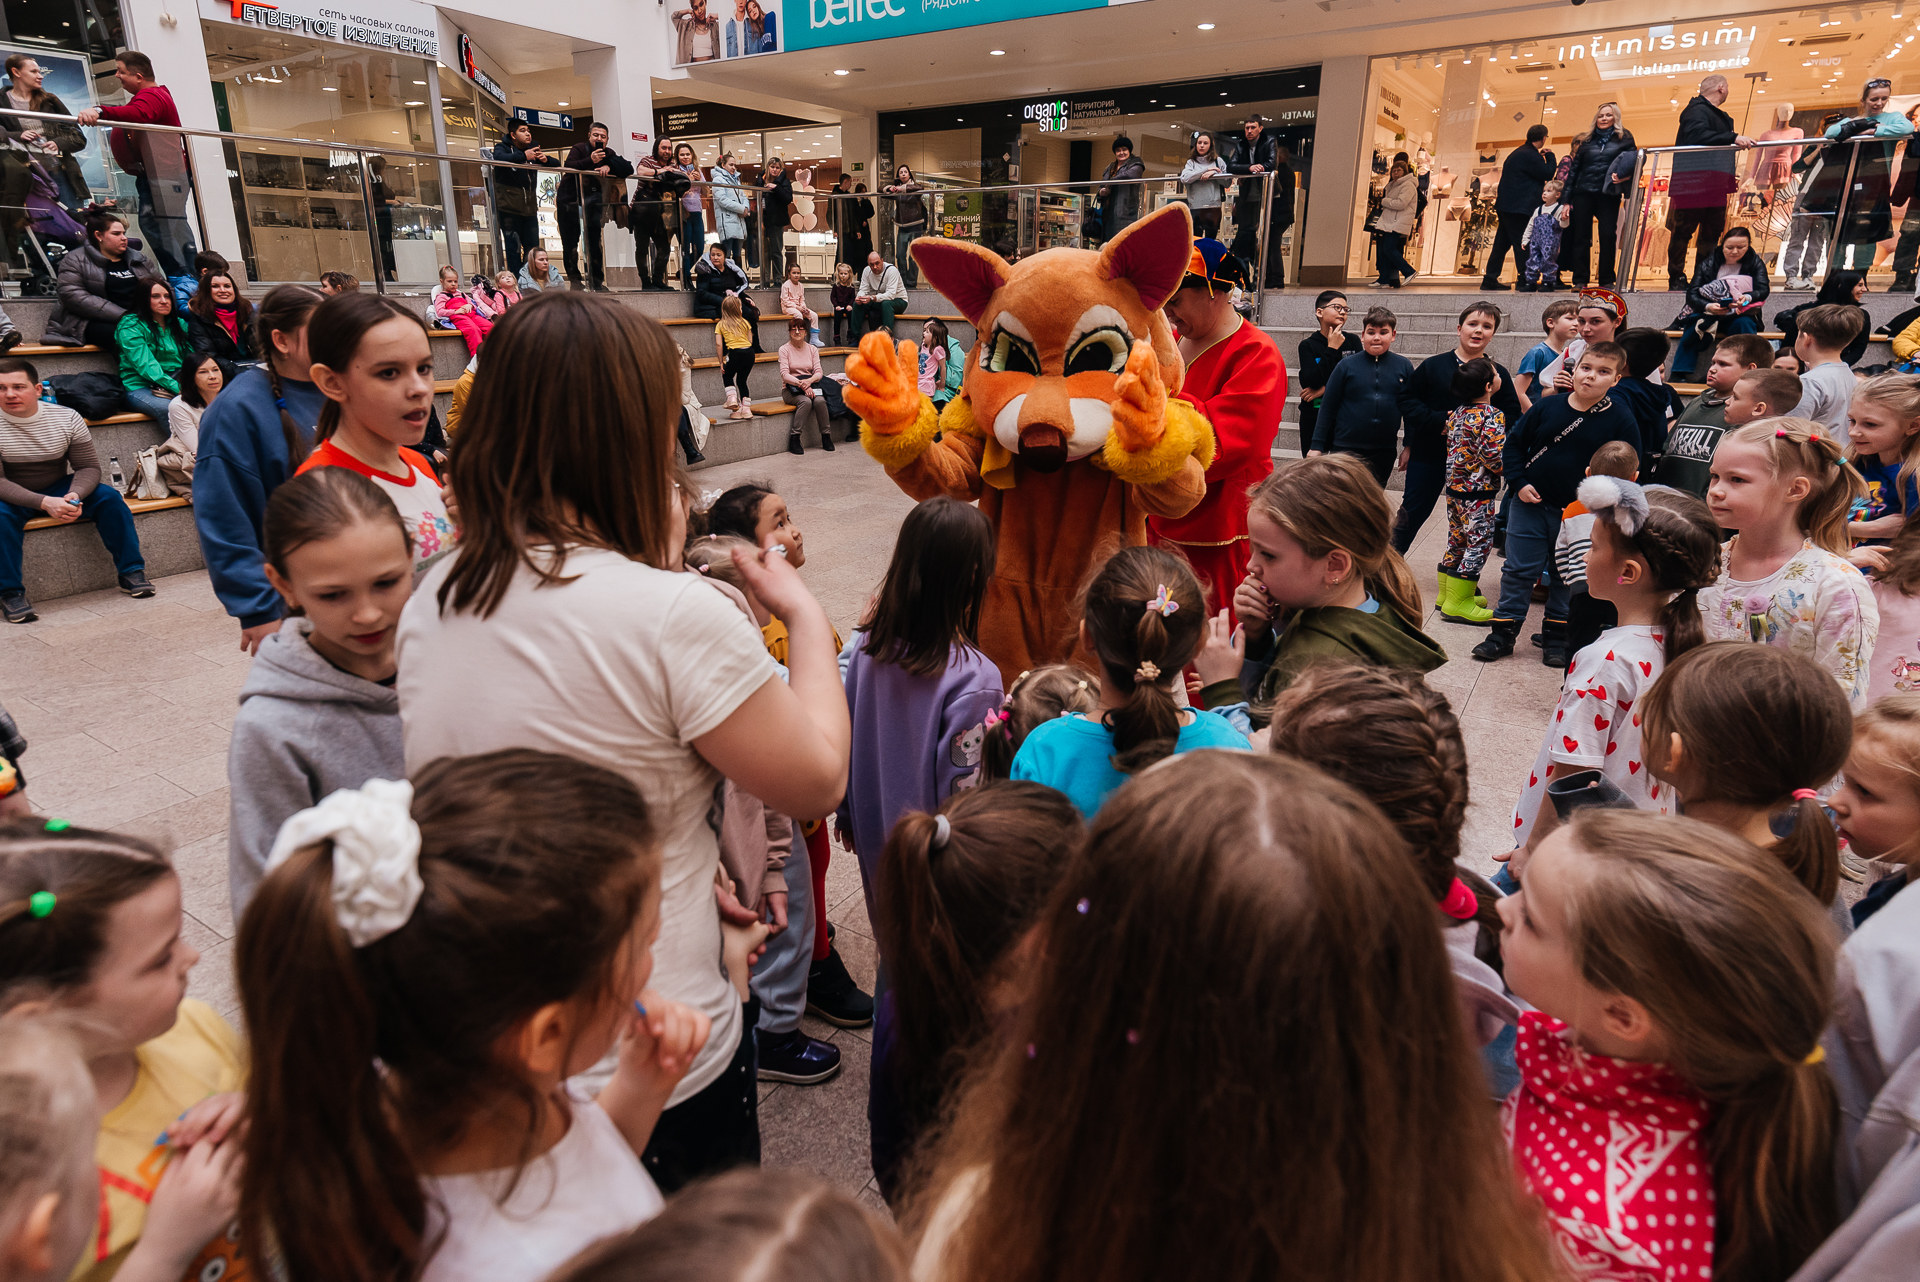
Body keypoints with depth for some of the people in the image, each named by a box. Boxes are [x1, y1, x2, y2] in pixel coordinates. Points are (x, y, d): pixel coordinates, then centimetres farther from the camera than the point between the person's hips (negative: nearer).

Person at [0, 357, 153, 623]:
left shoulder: (67, 418, -8)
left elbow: (89, 467, -7)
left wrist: (74, 495, -29)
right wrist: (45, 503, -36)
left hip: (58, 489, 3)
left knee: (109, 498, -19)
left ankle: (130, 573, -11)